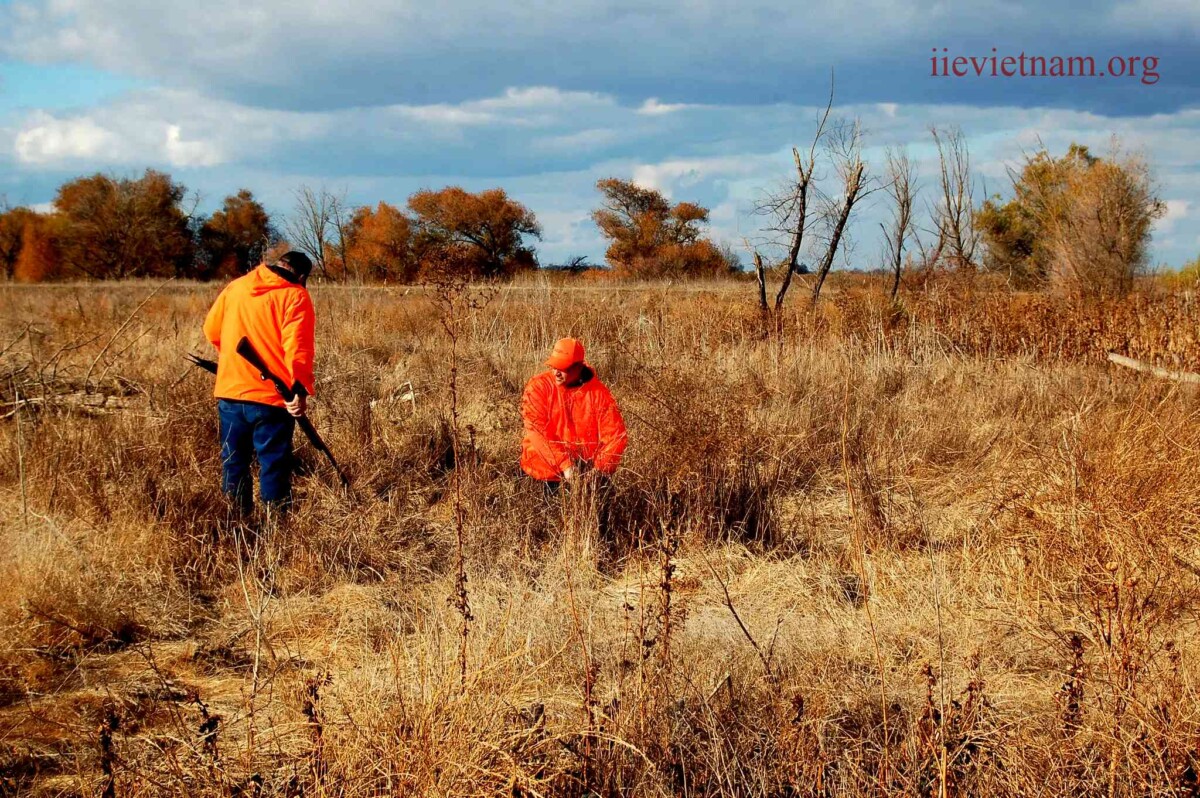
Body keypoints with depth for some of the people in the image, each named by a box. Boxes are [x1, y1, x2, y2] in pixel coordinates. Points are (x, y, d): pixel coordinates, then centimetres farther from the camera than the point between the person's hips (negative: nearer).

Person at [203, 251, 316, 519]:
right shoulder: (296, 296, -7)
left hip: (229, 393, 5)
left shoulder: (235, 287, 10)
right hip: (271, 397, -5)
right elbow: (297, 348, -19)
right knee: (274, 466, 2)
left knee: (234, 464, 15)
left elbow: (211, 330, 18)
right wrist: (301, 389, -24)